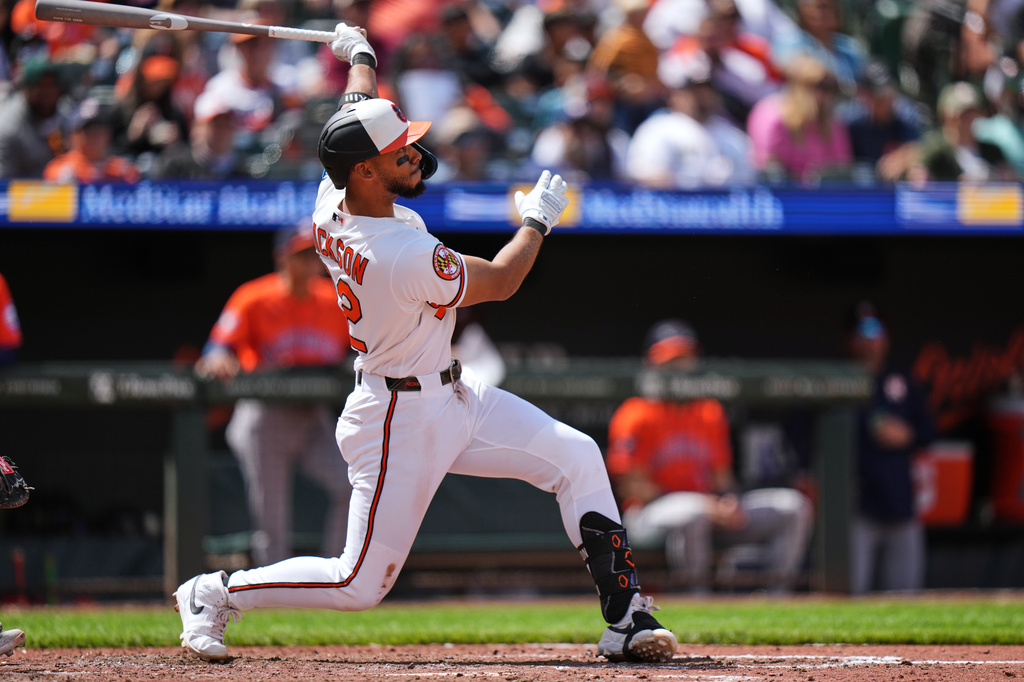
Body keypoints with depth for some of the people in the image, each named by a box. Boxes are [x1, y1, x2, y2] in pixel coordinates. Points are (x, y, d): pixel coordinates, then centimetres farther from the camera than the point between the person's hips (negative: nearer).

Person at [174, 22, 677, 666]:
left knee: (576, 455, 1)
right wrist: (538, 220, 2)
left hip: (453, 398, 10)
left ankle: (625, 618, 3)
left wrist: (360, 56, 32)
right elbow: (499, 281, -13)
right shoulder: (408, 256, -31)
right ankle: (217, 593, 15)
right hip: (404, 419, -10)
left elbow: (360, 117, 14)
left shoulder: (332, 200, -8)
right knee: (360, 584, -3)